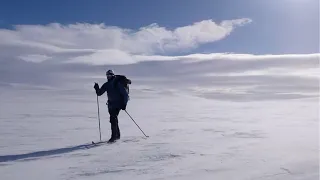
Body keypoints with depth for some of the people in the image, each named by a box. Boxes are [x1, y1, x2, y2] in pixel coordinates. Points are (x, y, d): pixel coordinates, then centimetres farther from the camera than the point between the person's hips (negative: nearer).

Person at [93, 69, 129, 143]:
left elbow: (125, 94, -13)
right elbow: (99, 93, 11)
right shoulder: (106, 85, 7)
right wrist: (97, 88, -9)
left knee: (113, 119, -15)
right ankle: (117, 135, 28)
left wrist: (124, 104, -18)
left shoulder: (118, 83, -12)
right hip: (111, 104, 7)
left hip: (118, 104, -7)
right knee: (113, 119, 13)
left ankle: (114, 136, -8)